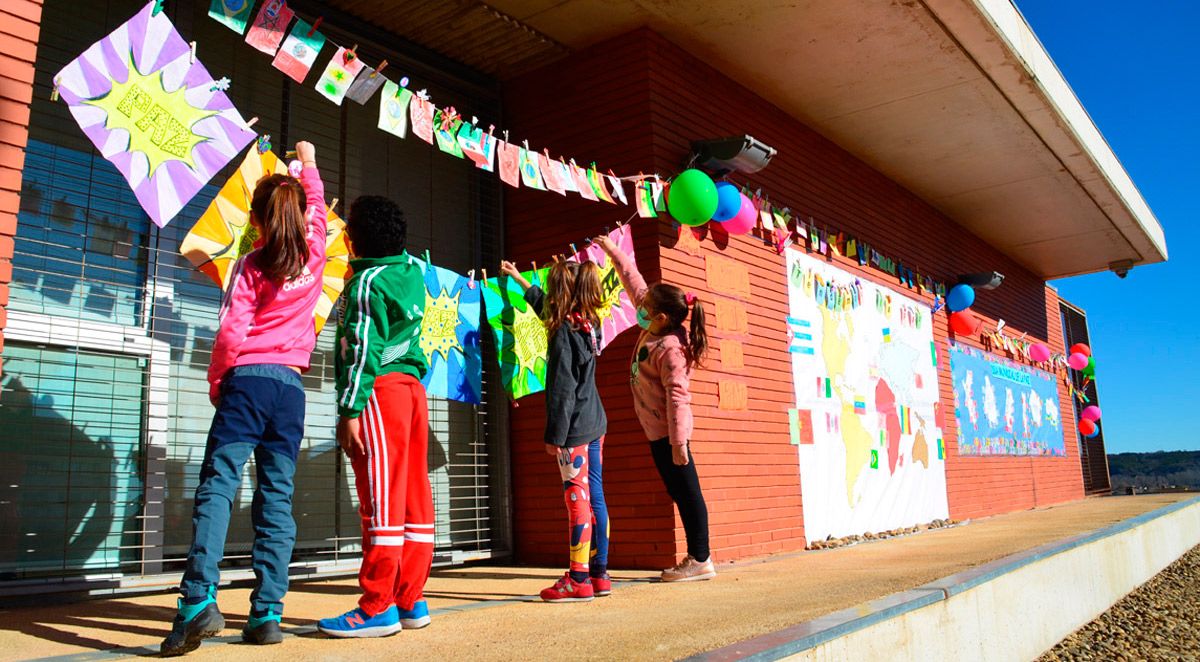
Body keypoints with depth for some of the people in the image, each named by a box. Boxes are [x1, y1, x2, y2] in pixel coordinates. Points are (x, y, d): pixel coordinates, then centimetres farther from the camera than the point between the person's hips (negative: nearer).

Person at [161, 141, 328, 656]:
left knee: (217, 484, -6)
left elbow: (231, 333, -8)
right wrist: (309, 163, 44)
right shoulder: (314, 255, 9)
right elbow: (319, 208, 29)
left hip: (248, 380, -3)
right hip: (291, 386, 3)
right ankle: (268, 613, 2)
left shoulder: (250, 266, 0)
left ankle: (200, 599, -19)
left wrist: (216, 384, 6)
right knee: (277, 496, 4)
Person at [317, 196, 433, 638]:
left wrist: (350, 410, -16)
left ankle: (378, 608, -2)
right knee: (413, 497, 7)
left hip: (379, 391, -8)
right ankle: (411, 601, 13)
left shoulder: (367, 281, -8)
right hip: (411, 386, 8)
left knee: (381, 500, -7)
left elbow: (363, 350, -15)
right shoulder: (412, 271, 14)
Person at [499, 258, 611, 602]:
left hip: (574, 430, -9)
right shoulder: (589, 323, 12)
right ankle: (599, 574, 17)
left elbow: (562, 389, -17)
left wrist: (554, 435, -14)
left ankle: (579, 580, -2)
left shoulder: (563, 331, -13)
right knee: (595, 498, 10)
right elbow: (545, 306, 31)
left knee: (578, 499, -6)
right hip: (595, 423, 9)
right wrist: (519, 279, 43)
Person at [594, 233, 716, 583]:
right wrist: (614, 251, 19)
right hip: (659, 431, 10)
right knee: (680, 494, 13)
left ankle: (700, 560, 8)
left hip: (667, 432, -10)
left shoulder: (669, 349, -22)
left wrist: (678, 443, -25)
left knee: (687, 492, -1)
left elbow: (677, 396, -25)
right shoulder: (652, 327, 3)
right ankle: (697, 557, 21)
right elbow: (634, 285, 15)